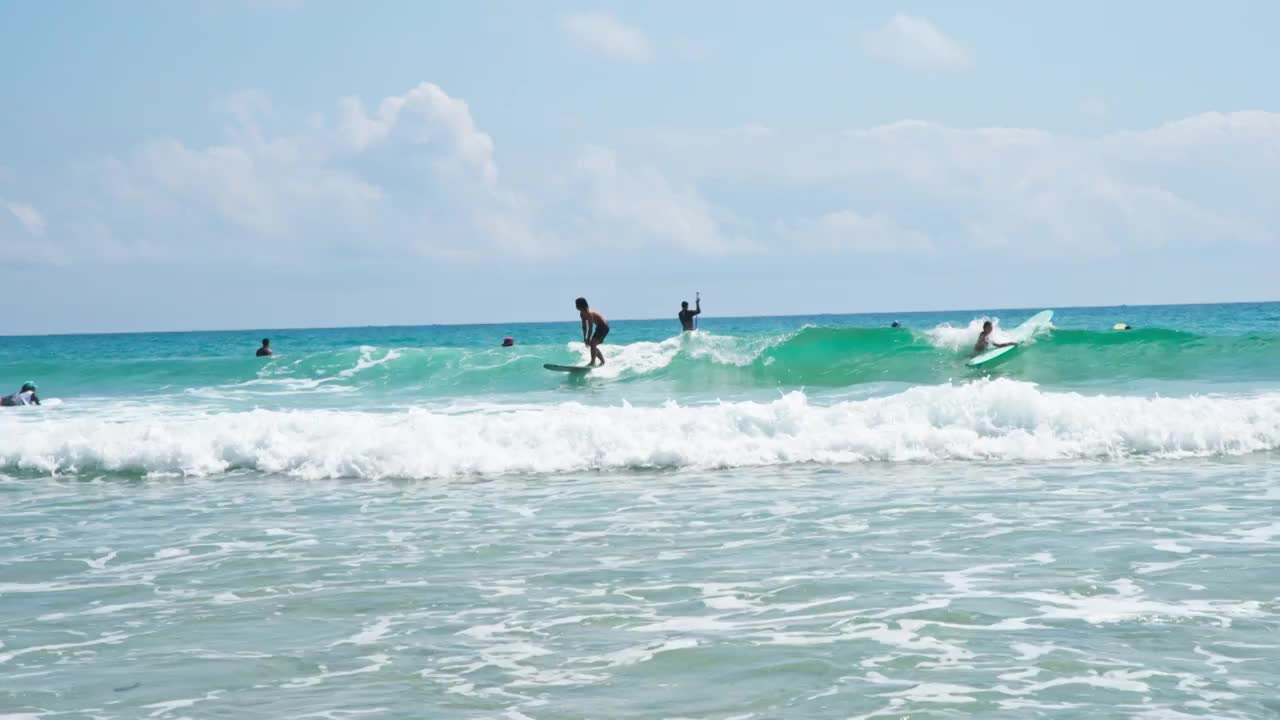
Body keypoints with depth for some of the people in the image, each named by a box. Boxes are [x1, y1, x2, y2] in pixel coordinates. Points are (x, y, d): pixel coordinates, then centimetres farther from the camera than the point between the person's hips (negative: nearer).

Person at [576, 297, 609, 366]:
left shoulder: (589, 313, -25)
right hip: (599, 327, 10)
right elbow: (584, 326, 11)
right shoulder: (582, 314, 5)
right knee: (593, 345, 15)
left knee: (592, 344, -19)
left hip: (604, 327, -10)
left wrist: (588, 340, -22)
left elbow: (590, 327, -25)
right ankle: (603, 361, 26)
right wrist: (585, 338, 7)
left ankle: (592, 363, -21)